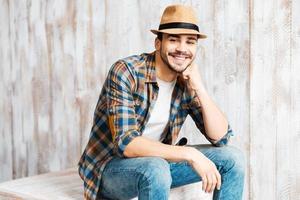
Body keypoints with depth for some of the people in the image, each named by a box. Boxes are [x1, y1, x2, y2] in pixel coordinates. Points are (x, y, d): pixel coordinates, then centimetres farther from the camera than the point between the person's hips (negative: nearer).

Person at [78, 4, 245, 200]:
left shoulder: (187, 82, -4)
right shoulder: (126, 72, -22)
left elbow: (221, 137, -7)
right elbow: (126, 143, -30)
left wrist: (199, 87, -19)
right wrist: (191, 154, -35)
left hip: (158, 160, 6)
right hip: (112, 165, -6)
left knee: (232, 157, -4)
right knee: (156, 169, -38)